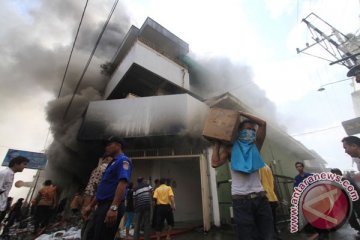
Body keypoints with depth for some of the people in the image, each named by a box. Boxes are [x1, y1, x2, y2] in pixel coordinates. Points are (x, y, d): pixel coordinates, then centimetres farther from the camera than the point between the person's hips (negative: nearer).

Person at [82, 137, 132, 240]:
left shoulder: (123, 160, -10)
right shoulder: (113, 163, 21)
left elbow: (122, 183, -24)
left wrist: (113, 207, -32)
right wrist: (90, 206, 20)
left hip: (111, 207, -10)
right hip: (102, 206, 10)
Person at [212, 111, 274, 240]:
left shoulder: (255, 146, 11)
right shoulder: (231, 149, 3)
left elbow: (263, 123, 3)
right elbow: (215, 163, -11)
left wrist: (241, 113, 2)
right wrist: (217, 144, 0)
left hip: (260, 198, 3)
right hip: (241, 200, -3)